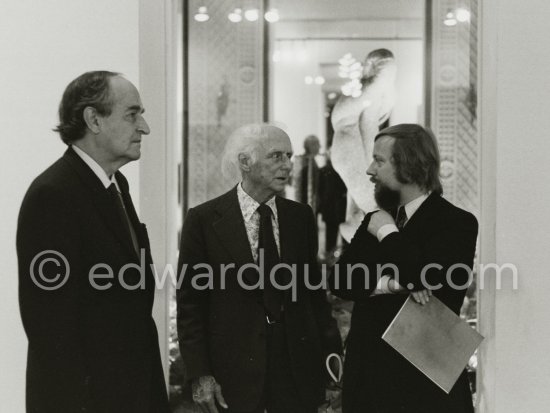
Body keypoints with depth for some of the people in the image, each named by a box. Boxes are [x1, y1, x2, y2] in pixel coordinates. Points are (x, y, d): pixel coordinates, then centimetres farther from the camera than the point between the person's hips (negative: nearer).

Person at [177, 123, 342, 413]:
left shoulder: (301, 216, 5)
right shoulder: (204, 220, -6)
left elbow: (313, 289, 11)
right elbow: (190, 304, -5)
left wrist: (330, 348, 4)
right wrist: (198, 374, -10)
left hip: (298, 367, 3)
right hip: (233, 371, -3)